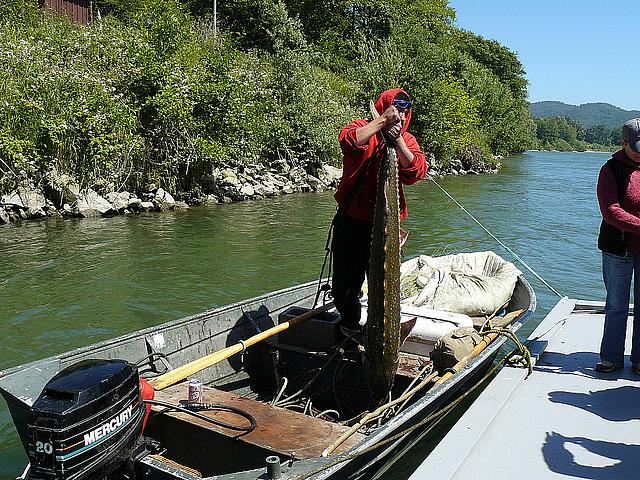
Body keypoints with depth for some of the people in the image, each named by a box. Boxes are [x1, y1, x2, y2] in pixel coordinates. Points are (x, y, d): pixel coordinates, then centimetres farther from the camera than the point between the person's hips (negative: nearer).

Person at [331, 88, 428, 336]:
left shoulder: (407, 140, 8)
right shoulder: (363, 128, 0)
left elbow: (416, 171, -11)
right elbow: (350, 141, -25)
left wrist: (397, 139, -19)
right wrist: (383, 121, -24)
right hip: (351, 221, -1)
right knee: (345, 284, 10)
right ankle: (351, 323, 36)